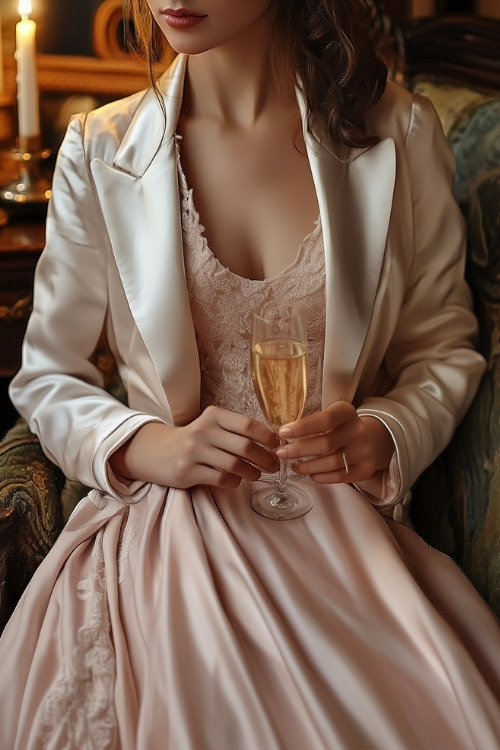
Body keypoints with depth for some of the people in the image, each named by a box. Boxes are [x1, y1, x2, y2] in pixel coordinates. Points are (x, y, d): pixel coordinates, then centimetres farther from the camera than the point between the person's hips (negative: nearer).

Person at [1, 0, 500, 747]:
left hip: (340, 530, 1)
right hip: (165, 533, 0)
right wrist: (143, 446, -13)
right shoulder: (100, 151, 1)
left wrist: (382, 437, -11)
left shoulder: (399, 132, 1)